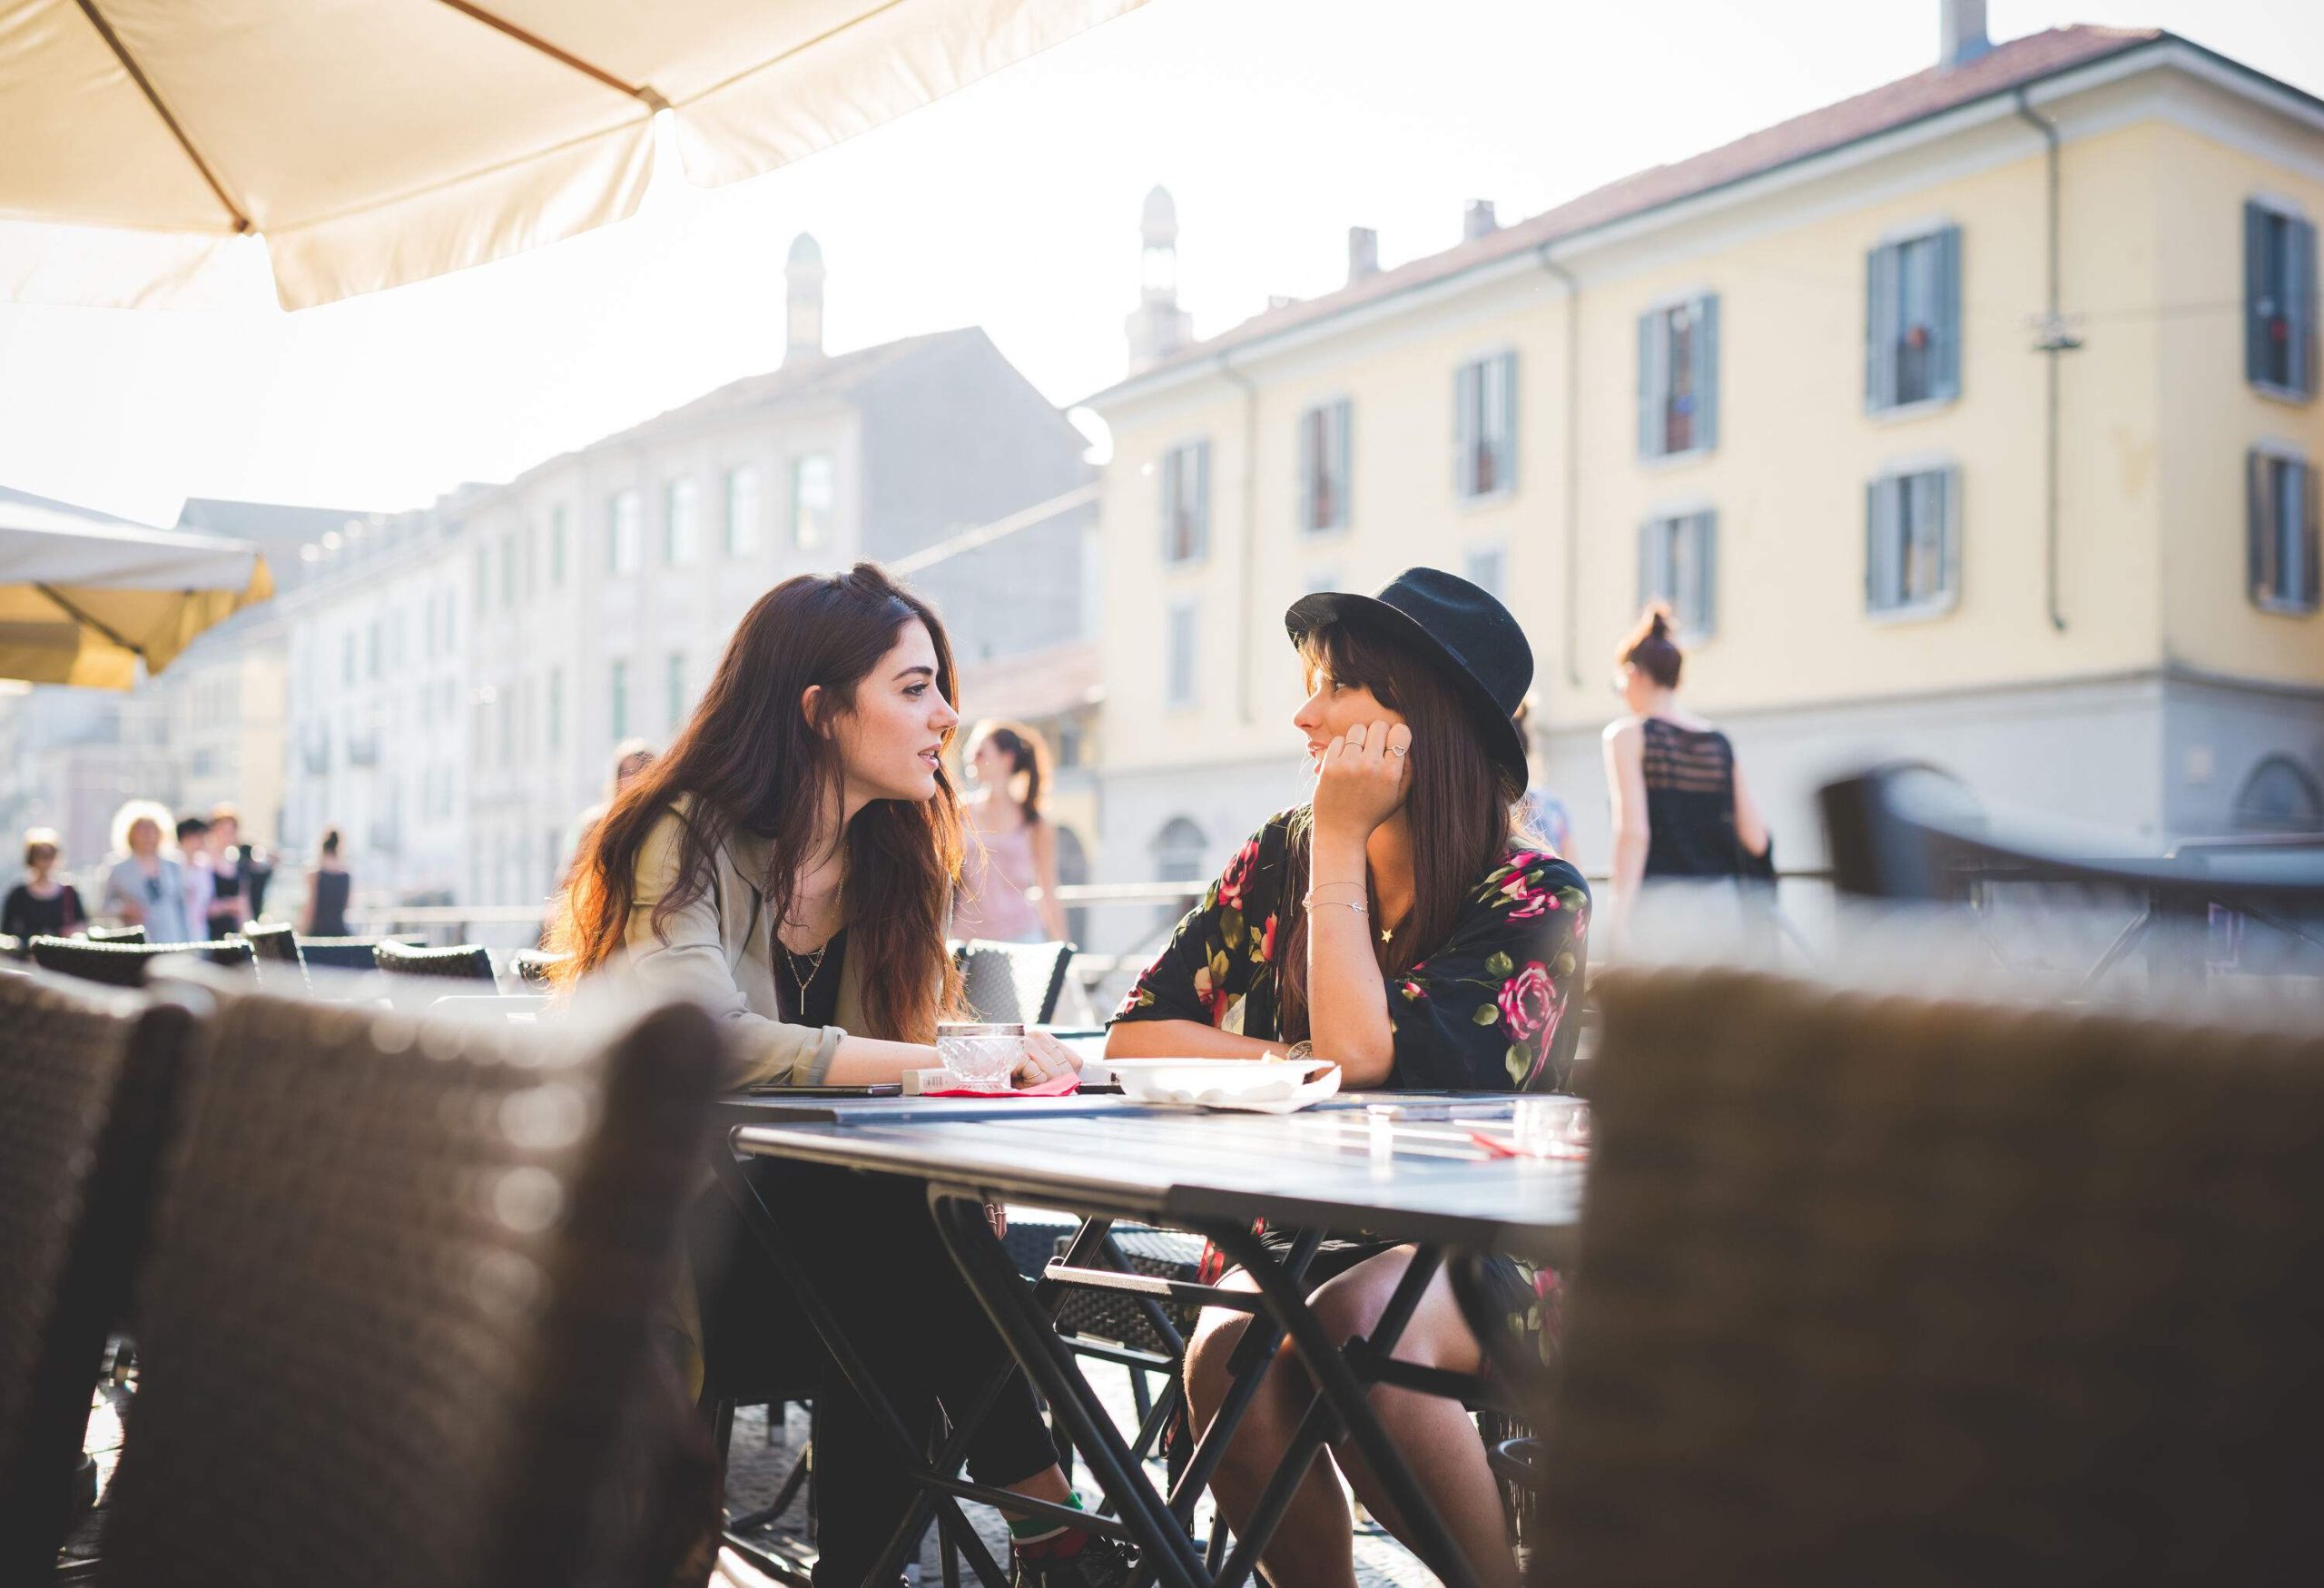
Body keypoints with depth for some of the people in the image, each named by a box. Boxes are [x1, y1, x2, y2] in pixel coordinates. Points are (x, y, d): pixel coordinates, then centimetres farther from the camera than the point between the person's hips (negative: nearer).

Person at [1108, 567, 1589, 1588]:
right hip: (1296, 1237, 3)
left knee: (1359, 1321, -35)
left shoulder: (1535, 896, -9)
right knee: (1229, 1355, -29)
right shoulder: (1278, 862, 4)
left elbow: (1366, 1057, -21)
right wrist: (1306, 1063, -12)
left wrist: (1340, 844, -15)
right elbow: (1133, 1037, 2)